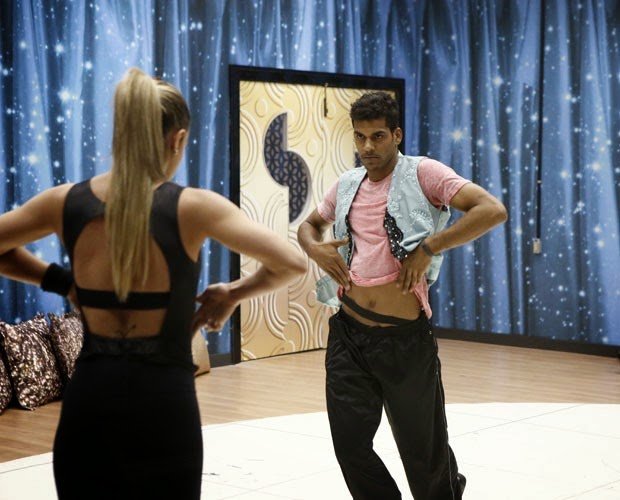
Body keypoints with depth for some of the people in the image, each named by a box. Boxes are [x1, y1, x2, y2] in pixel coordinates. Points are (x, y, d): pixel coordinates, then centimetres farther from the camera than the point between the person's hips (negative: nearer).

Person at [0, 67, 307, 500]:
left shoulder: (67, 202, 0)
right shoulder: (192, 207, -11)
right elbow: (292, 263, -14)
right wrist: (233, 294, 2)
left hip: (87, 398, 3)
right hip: (161, 401, -3)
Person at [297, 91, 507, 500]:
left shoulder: (422, 173, -6)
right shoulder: (347, 185, 11)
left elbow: (493, 210, -16)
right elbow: (309, 224, 29)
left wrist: (428, 247, -21)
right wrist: (315, 248, 5)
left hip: (404, 338, -4)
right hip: (348, 334, 5)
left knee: (423, 449, 11)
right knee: (350, 445, 4)